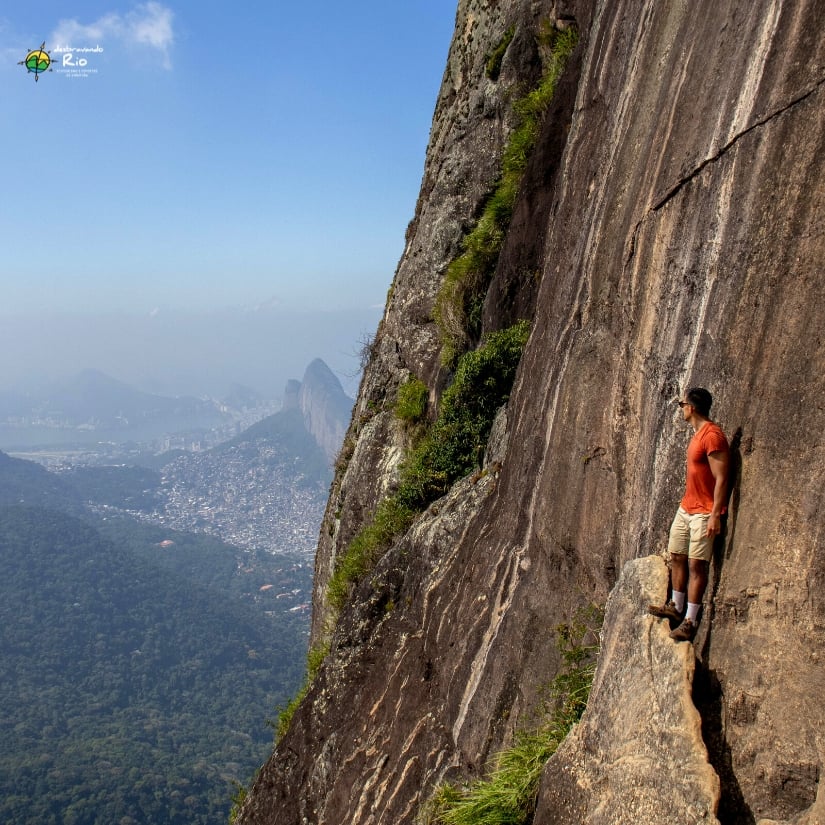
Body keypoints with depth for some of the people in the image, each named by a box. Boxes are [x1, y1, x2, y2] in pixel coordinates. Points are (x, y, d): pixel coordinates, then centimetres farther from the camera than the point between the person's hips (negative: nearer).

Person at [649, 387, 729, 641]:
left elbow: (721, 479, -21)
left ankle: (690, 622, -2)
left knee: (696, 565, -7)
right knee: (676, 557, 15)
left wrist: (715, 515, -24)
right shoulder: (698, 434, 13)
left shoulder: (712, 436, -18)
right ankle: (676, 607, 28)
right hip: (686, 507, 10)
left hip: (704, 513, -10)